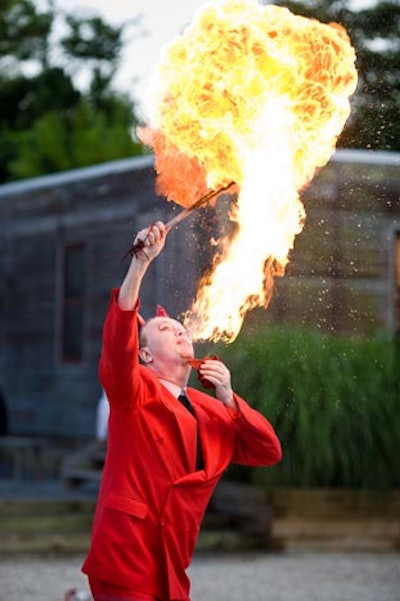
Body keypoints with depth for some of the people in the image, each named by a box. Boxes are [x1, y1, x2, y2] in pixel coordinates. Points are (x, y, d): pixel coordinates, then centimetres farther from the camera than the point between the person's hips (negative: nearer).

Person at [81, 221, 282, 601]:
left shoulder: (211, 411, 15)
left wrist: (228, 399, 0)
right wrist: (140, 263, -29)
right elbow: (118, 341, -22)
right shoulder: (135, 391, -2)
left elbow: (269, 453, 11)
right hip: (126, 560, -6)